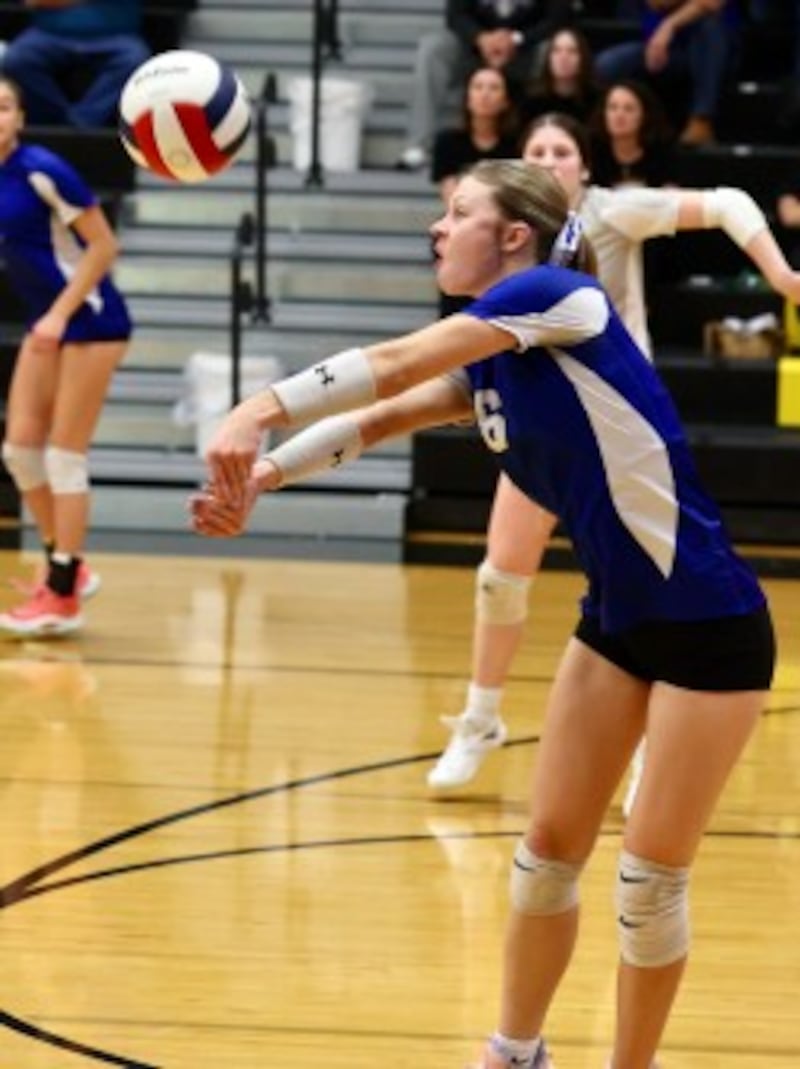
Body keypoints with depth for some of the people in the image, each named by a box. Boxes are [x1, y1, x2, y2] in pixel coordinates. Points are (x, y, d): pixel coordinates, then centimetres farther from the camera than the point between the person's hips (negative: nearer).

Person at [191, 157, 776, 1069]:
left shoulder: (557, 296, -16)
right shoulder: (487, 366, 9)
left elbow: (397, 366, -25)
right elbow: (379, 420, 0)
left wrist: (263, 409, -32)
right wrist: (262, 475, -16)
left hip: (708, 628, -8)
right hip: (615, 618, 8)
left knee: (651, 877, -2)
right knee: (548, 849, 10)